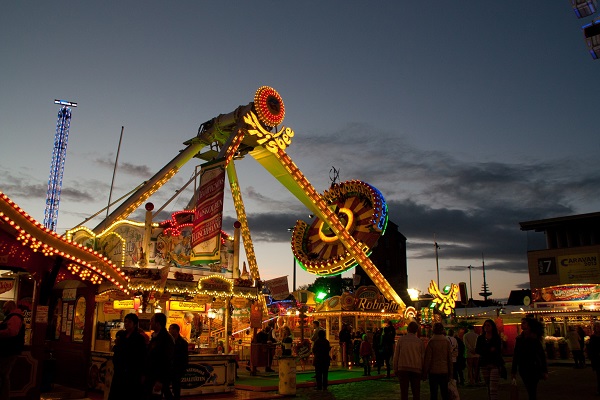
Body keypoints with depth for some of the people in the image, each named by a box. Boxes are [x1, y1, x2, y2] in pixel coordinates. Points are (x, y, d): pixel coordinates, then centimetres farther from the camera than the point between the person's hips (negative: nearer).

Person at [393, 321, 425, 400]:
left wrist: (395, 369, 8)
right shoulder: (420, 341, 1)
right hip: (416, 369, 1)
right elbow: (423, 357, 6)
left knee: (404, 391, 3)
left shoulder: (401, 340, 0)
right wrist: (423, 371, 15)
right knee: (416, 392, 10)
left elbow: (396, 355, 2)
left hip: (403, 369, -1)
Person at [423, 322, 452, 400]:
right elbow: (450, 359, 6)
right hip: (444, 371, 3)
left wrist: (424, 373, -2)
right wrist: (450, 373, 13)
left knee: (433, 393, 3)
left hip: (433, 371, -3)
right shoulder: (447, 342, 2)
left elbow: (427, 359, -9)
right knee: (444, 393, 12)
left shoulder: (431, 342, -9)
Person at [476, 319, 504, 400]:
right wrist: (489, 350, -12)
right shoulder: (480, 338, 8)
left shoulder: (497, 338, 1)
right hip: (484, 365, 3)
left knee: (493, 388, -12)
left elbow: (498, 351, -4)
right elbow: (477, 350, -1)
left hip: (495, 364, -3)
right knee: (488, 387, 10)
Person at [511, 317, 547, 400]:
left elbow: (542, 354, -8)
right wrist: (513, 371, 8)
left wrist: (544, 371, -12)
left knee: (532, 391, -9)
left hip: (533, 368, -5)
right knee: (530, 391, 9)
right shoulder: (519, 338, 7)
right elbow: (516, 355, 9)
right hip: (523, 368, 5)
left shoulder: (534, 338, -6)